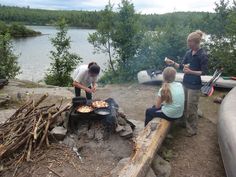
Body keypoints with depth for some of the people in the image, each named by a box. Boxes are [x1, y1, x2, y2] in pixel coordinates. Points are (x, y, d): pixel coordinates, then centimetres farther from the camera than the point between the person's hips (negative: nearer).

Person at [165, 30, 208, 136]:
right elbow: (182, 66, 9)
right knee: (184, 105, 14)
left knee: (191, 108, 2)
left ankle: (193, 130, 18)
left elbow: (204, 72, -13)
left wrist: (191, 72, -26)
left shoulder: (203, 55, -14)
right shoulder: (188, 53, 4)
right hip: (185, 83, 6)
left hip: (194, 86, -6)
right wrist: (172, 63, -6)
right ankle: (185, 124, 32)